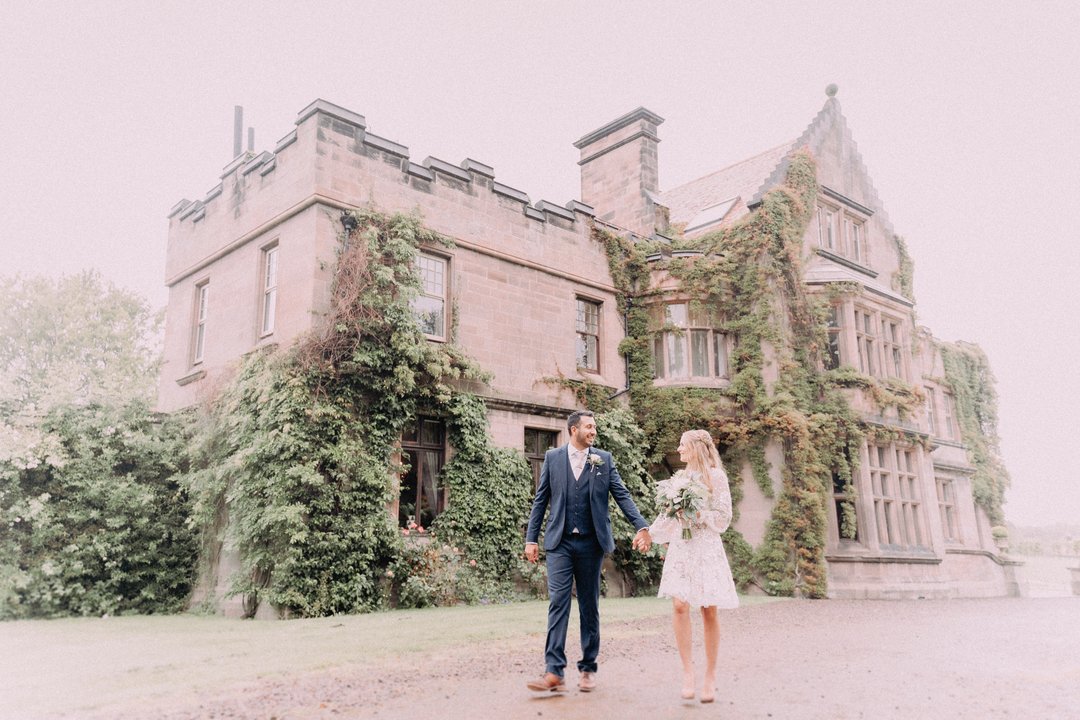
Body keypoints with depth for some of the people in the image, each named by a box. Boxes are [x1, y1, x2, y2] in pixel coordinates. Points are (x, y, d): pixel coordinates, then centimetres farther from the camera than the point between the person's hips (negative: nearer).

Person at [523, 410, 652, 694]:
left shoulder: (604, 459, 5)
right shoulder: (553, 457, 4)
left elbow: (622, 495, 1)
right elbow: (541, 500, 6)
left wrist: (642, 527, -11)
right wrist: (531, 538, 2)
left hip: (591, 542, 1)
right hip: (559, 542, -1)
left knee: (589, 606, 9)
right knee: (558, 602, -8)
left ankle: (588, 668, 19)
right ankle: (554, 672, -8)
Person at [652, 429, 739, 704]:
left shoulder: (715, 476, -2)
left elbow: (723, 517, -4)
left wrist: (695, 514, -14)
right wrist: (650, 533, 18)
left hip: (706, 548, -4)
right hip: (680, 546, 4)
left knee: (708, 610, -1)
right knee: (680, 605, -13)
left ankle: (710, 676, 11)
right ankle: (688, 671, -6)